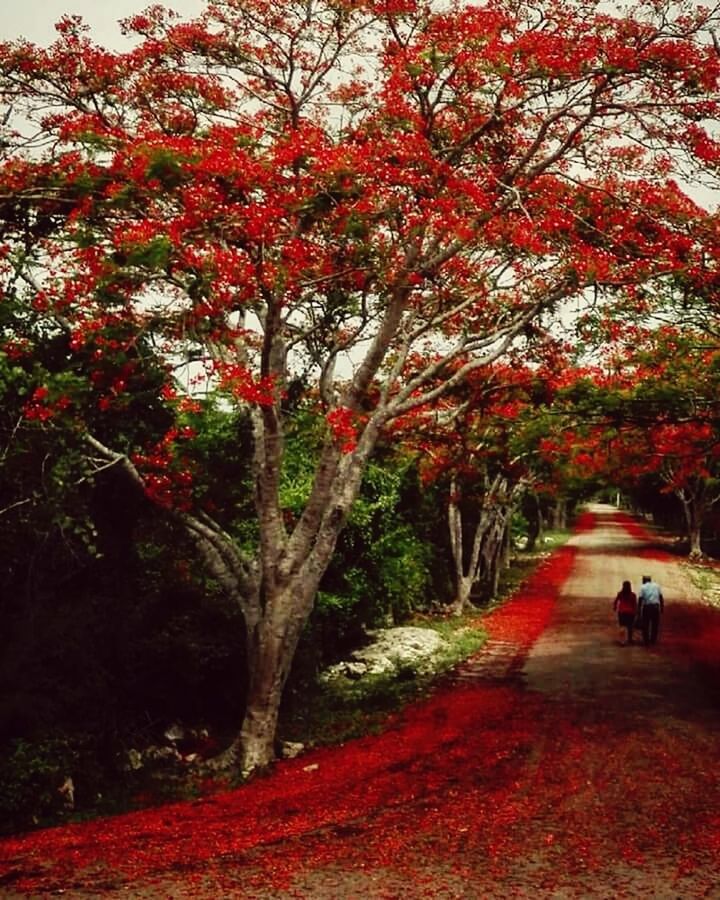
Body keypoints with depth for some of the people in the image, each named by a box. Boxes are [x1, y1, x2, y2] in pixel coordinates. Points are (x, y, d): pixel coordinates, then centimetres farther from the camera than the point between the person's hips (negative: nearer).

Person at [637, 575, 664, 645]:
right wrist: (662, 607, 10)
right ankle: (653, 640, 15)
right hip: (656, 606, 2)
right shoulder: (657, 586, 12)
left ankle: (646, 640, 7)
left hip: (646, 607, -2)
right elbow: (661, 597, 6)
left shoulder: (643, 587, 4)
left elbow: (640, 599, -4)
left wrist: (639, 609, -1)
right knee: (655, 624, 12)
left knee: (645, 625, 7)